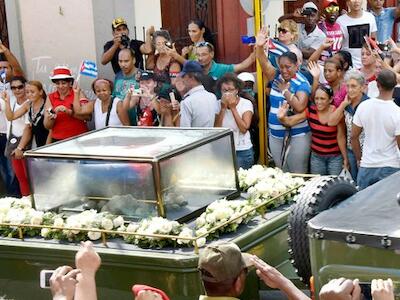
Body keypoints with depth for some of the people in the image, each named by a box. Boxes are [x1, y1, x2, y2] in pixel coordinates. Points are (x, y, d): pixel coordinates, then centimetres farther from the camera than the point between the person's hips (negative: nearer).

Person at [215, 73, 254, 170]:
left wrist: (233, 108, -16)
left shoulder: (246, 103, -5)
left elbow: (244, 129, -16)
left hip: (242, 151, -2)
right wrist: (223, 108, -14)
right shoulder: (218, 104, 0)